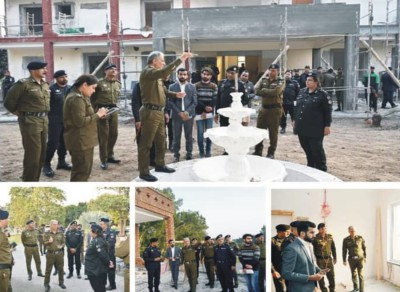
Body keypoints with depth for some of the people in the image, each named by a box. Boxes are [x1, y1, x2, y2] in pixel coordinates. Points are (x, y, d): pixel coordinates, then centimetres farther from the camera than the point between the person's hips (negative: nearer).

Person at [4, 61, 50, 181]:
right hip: (30, 122, -8)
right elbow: (9, 101, -9)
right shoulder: (24, 84, -12)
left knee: (41, 154, 12)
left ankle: (34, 182, 26)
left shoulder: (45, 85, 11)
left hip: (44, 121, 8)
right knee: (33, 155, -6)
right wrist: (20, 113, 2)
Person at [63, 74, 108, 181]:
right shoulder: (77, 99, -18)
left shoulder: (80, 97, 15)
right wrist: (97, 115, -16)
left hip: (83, 140, 11)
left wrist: (97, 114, 6)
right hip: (80, 141, -11)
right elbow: (80, 121, -24)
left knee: (84, 169, 19)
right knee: (82, 170, -5)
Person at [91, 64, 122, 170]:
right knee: (103, 135, -4)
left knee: (114, 134, 9)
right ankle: (103, 160, 1)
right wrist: (95, 110, 0)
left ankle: (110, 156, 25)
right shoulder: (100, 83, -5)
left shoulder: (118, 84, 12)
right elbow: (92, 97, -1)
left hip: (114, 110, 6)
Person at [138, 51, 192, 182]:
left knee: (161, 140, 19)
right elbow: (164, 72, -31)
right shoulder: (148, 71, -12)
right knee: (146, 143, -3)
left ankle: (160, 165, 34)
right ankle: (143, 172, 3)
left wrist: (175, 94, 8)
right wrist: (179, 60, -30)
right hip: (150, 112, -10)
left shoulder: (156, 74, 18)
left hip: (159, 112, 10)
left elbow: (162, 90, 23)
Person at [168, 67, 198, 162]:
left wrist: (187, 112, -12)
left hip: (189, 115, 1)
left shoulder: (192, 87, 5)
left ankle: (189, 154, 16)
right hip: (177, 115, -1)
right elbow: (170, 102, -2)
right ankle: (176, 155, 12)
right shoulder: (172, 87, 2)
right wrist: (179, 112, -12)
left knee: (189, 136, 7)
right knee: (176, 136, 4)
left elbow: (195, 102, 1)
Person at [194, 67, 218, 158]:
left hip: (209, 113, 1)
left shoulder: (214, 86, 5)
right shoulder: (196, 86, 2)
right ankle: (201, 152, 9)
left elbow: (214, 100, -1)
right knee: (200, 133, -1)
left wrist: (206, 112, -8)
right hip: (199, 113, -1)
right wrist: (204, 107, -16)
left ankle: (208, 151, 15)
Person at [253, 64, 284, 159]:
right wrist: (270, 93, -13)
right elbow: (257, 91, -3)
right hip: (264, 108, 5)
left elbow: (276, 92, -22)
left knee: (273, 133, 2)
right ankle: (258, 151, 19)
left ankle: (271, 153, 12)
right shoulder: (264, 80, 10)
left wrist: (264, 90, -9)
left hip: (275, 109, -5)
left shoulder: (281, 82, -4)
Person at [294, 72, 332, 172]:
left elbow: (328, 111, -9)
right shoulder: (302, 92, 11)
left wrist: (327, 125, -12)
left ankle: (321, 169, 13)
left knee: (316, 149, 0)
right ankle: (310, 166, 27)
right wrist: (295, 120, 17)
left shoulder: (322, 94, -8)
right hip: (302, 127, 6)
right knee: (306, 148, 13)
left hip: (315, 128, -6)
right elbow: (297, 107, 19)